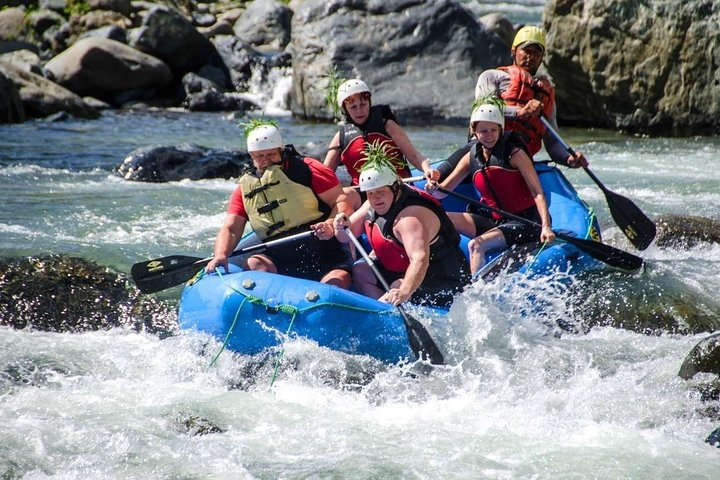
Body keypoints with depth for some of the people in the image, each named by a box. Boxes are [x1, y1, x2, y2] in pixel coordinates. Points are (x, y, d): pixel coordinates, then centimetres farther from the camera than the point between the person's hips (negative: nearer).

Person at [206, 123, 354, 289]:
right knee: (253, 266, -28)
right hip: (280, 258, 3)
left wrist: (330, 225, -23)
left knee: (335, 285, -31)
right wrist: (220, 255, -16)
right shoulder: (245, 189, 15)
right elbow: (230, 229, 6)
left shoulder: (306, 168, 4)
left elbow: (342, 201, -1)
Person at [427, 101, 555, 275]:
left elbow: (537, 192, -16)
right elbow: (443, 191, 6)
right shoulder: (471, 157, 7)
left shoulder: (514, 153, -9)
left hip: (524, 221, -6)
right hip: (494, 220, 6)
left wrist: (546, 226, -31)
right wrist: (433, 189, -20)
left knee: (476, 245, -29)